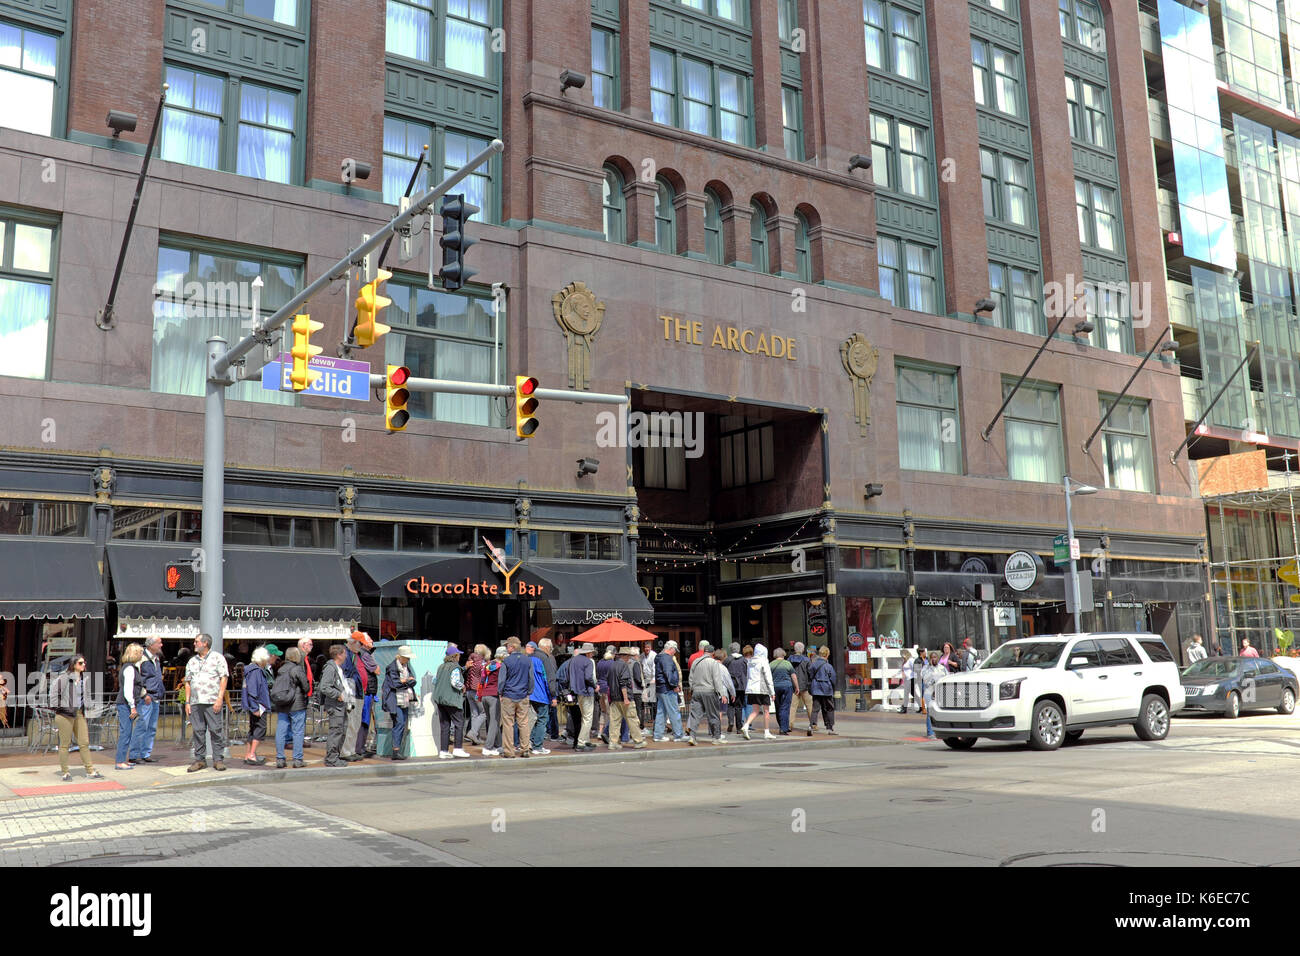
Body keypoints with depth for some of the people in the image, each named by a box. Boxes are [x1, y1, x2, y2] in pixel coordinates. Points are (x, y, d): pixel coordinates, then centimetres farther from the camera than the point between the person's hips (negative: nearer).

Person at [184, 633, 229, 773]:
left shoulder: (217, 658, 3)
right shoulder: (192, 661, 18)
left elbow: (224, 678, -2)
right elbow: (188, 682, 18)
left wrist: (220, 699, -11)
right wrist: (187, 702, 8)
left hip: (212, 702, -5)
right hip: (195, 702, 5)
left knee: (216, 730, -6)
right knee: (198, 731, 4)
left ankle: (217, 760, -1)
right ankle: (200, 760, 11)